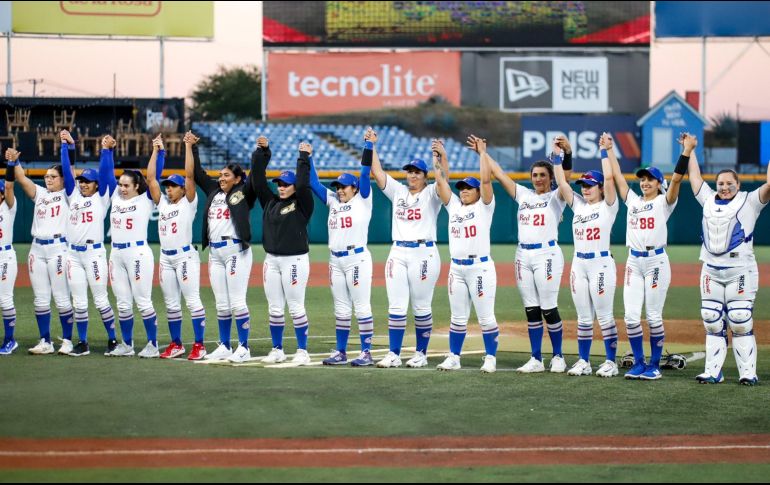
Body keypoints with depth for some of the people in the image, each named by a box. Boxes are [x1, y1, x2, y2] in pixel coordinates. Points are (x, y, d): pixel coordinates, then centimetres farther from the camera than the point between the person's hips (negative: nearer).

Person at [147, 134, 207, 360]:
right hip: (166, 258, 7)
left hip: (185, 256, -7)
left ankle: (199, 345, -9)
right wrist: (156, 151, 10)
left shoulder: (188, 203, 0)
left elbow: (189, 175, -10)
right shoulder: (162, 202, 15)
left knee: (192, 300, -8)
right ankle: (176, 345, 15)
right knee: (171, 304, 9)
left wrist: (188, 147, -12)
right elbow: (151, 177, 11)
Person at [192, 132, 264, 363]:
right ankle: (224, 347, 17)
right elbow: (198, 173, 22)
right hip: (215, 253, 7)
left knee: (237, 302, -8)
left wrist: (262, 150, -24)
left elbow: (256, 173, -12)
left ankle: (244, 348, -3)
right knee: (221, 304, 11)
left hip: (236, 251, -7)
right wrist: (192, 148, 20)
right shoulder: (213, 191, 15)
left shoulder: (243, 193, -1)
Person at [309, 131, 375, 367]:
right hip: (335, 260, 7)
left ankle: (366, 352, -4)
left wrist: (369, 145, -14)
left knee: (362, 307, -5)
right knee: (341, 309, 10)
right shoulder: (333, 201, 14)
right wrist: (307, 158, 14)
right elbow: (314, 183, 17)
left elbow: (365, 173, -9)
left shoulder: (362, 201, -1)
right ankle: (340, 352, 15)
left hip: (357, 259, -7)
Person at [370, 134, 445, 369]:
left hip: (424, 253, -4)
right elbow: (377, 173, 9)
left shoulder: (431, 194, 2)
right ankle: (394, 354, 2)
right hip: (398, 253, 4)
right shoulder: (398, 191, 13)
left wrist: (441, 155, -30)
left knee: (421, 307, 2)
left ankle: (421, 353, 10)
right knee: (396, 307, 1)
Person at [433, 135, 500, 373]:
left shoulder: (484, 207, 1)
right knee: (458, 317, 10)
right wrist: (438, 157, 8)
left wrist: (482, 153, -8)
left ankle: (491, 358, 3)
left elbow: (486, 179, -11)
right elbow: (441, 182, 12)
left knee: (486, 317, -3)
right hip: (457, 268, 6)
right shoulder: (453, 206, 15)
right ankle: (454, 357, 15)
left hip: (480, 267, -6)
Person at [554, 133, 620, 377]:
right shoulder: (578, 204, 13)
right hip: (578, 264, 6)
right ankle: (584, 362, 13)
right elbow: (562, 183, 9)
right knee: (583, 317, 9)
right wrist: (557, 156, 4)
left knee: (604, 316, -4)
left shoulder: (608, 206, -2)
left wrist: (604, 151, -12)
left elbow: (609, 178, -15)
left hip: (601, 264, -6)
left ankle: (611, 362, 1)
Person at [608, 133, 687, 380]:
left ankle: (654, 365, 5)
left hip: (656, 261, -5)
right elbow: (617, 177, 18)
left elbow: (676, 179, -11)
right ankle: (639, 363, 9)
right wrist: (609, 150, 19)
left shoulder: (664, 202, 2)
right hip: (634, 262, 5)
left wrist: (687, 151, -18)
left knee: (654, 316, -2)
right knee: (631, 316, -1)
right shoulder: (632, 200, 15)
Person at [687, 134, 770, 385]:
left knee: (741, 323, -7)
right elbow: (694, 175, 23)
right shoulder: (709, 199, 14)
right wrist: (688, 149, 27)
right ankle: (713, 372, 9)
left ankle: (748, 372, -4)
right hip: (711, 271, 5)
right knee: (712, 324, 5)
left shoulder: (749, 201, 2)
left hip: (740, 271, -5)